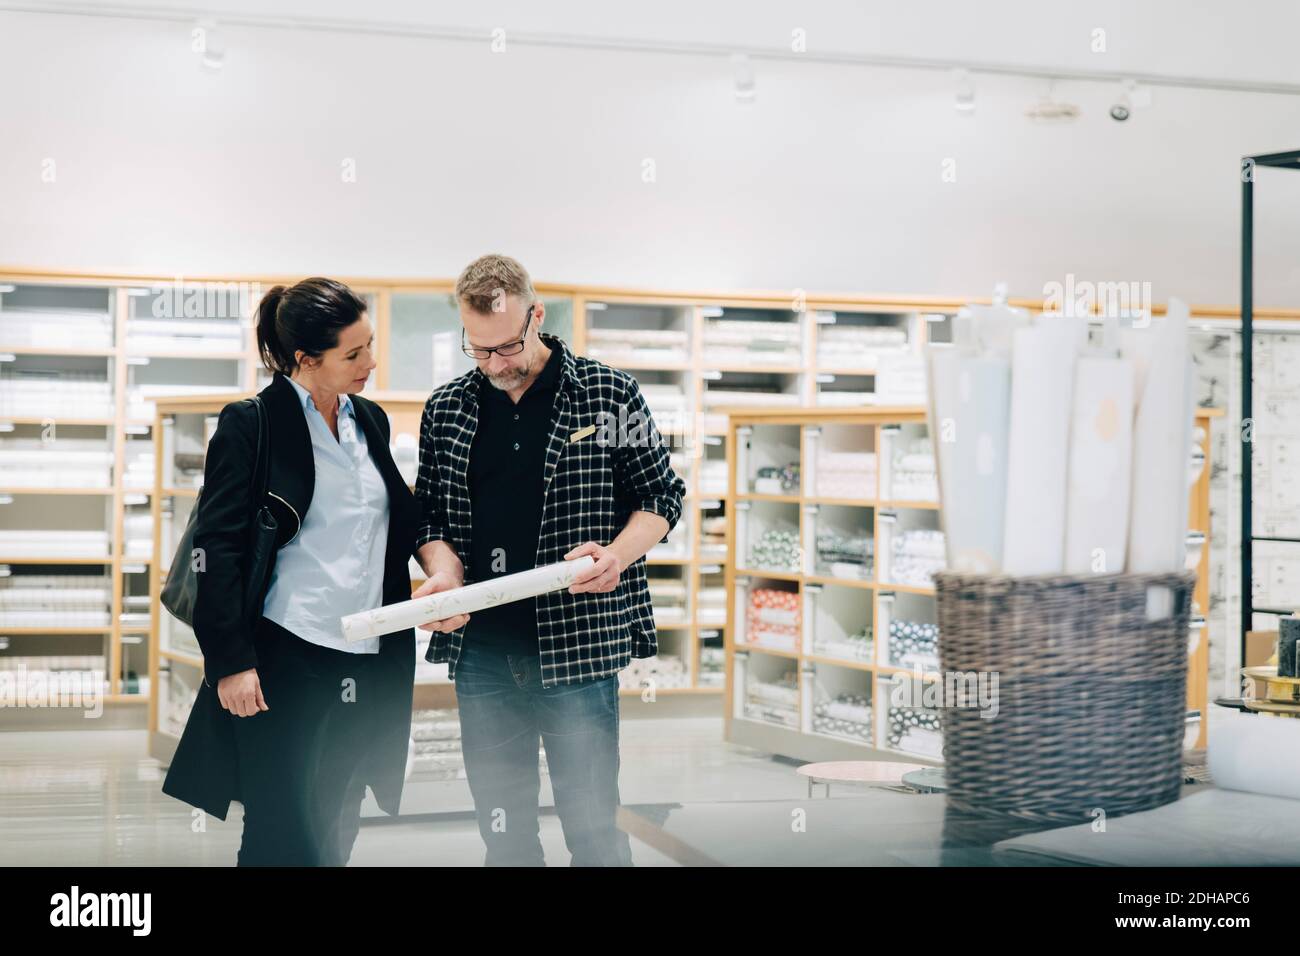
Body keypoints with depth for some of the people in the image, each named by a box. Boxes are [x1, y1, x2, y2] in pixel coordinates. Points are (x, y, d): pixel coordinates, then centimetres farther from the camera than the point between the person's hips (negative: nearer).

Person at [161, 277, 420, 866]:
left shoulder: (370, 421, 13)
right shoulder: (250, 425, -6)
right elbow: (218, 547, -9)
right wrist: (230, 661, -14)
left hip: (369, 663, 6)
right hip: (284, 662, -6)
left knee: (335, 837, 11)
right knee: (286, 840, -4)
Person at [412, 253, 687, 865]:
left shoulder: (609, 394, -1)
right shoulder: (445, 410, 8)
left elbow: (660, 496, 4)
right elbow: (430, 513, 13)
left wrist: (618, 554, -15)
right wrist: (444, 573, -8)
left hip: (580, 647, -3)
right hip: (481, 649, 3)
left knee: (593, 833, 1)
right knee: (502, 837, 12)